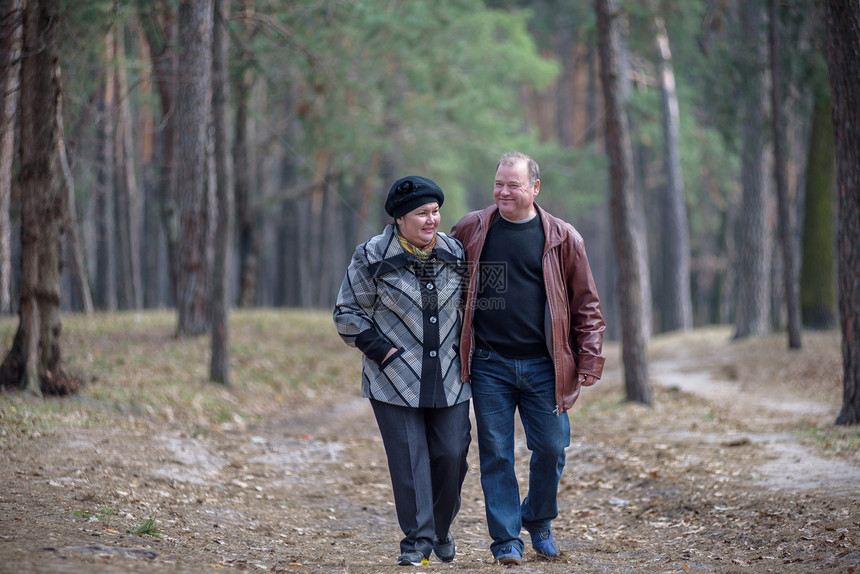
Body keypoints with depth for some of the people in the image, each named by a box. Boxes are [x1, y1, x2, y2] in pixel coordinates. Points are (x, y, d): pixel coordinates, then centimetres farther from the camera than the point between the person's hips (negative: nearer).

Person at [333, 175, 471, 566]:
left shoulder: (455, 254, 7)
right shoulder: (372, 258, -5)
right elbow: (347, 313, 0)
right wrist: (381, 350, -9)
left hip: (449, 380, 3)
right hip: (395, 380, -3)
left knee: (452, 454, 2)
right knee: (409, 459, -6)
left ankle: (441, 529, 24)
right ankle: (417, 540, 2)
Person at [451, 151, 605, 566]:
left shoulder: (562, 238, 2)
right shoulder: (471, 230, 4)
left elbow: (586, 305, 6)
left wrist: (589, 361, 0)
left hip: (543, 366, 0)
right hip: (489, 365, 0)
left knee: (551, 448, 2)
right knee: (496, 454, 1)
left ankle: (539, 521, 27)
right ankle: (506, 538, 11)